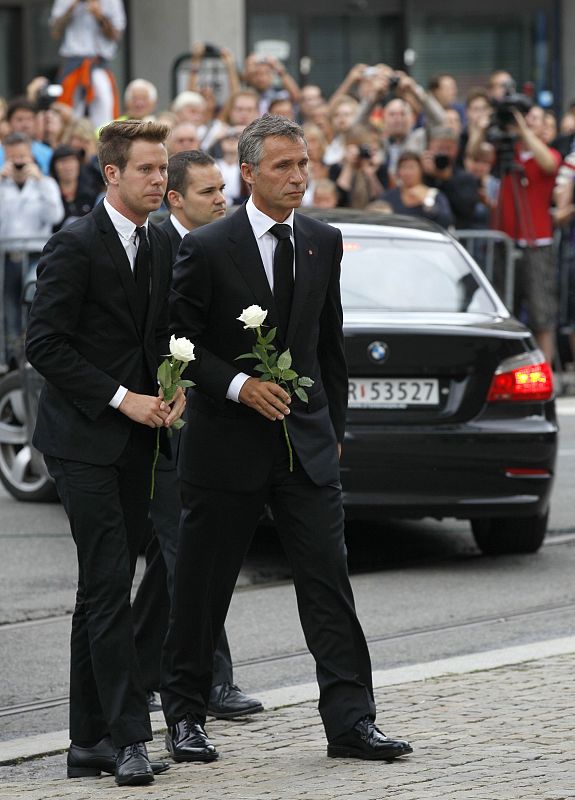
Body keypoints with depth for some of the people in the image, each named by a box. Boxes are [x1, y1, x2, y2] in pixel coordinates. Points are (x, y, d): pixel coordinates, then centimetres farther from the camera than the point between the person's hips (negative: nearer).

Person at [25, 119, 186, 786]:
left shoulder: (159, 245, 12)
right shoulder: (76, 246, -12)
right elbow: (44, 344, -15)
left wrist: (174, 390, 2)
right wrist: (122, 399, -17)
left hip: (134, 442, 8)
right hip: (83, 437, -8)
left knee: (102, 592, 9)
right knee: (109, 586, -12)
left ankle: (91, 741, 13)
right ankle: (129, 737, -13)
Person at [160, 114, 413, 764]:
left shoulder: (323, 243, 6)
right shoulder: (207, 248, -9)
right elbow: (180, 343, -7)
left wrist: (333, 426, 14)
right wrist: (239, 386, -19)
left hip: (307, 442, 4)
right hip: (227, 443, -4)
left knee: (328, 578, -3)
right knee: (202, 587, 6)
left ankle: (351, 721, -3)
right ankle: (184, 716, 20)